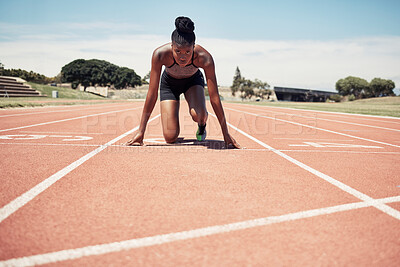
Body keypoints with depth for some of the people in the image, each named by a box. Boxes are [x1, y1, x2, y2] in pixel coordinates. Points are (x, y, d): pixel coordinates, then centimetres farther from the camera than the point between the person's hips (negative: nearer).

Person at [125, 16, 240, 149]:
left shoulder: (204, 58, -37)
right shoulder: (160, 54, -38)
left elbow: (214, 97, -31)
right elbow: (152, 94, -31)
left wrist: (226, 133, -28)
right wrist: (141, 131, -30)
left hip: (193, 80, 0)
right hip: (169, 83, 0)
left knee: (198, 114, -33)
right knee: (170, 138, -10)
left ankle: (202, 127, 5)